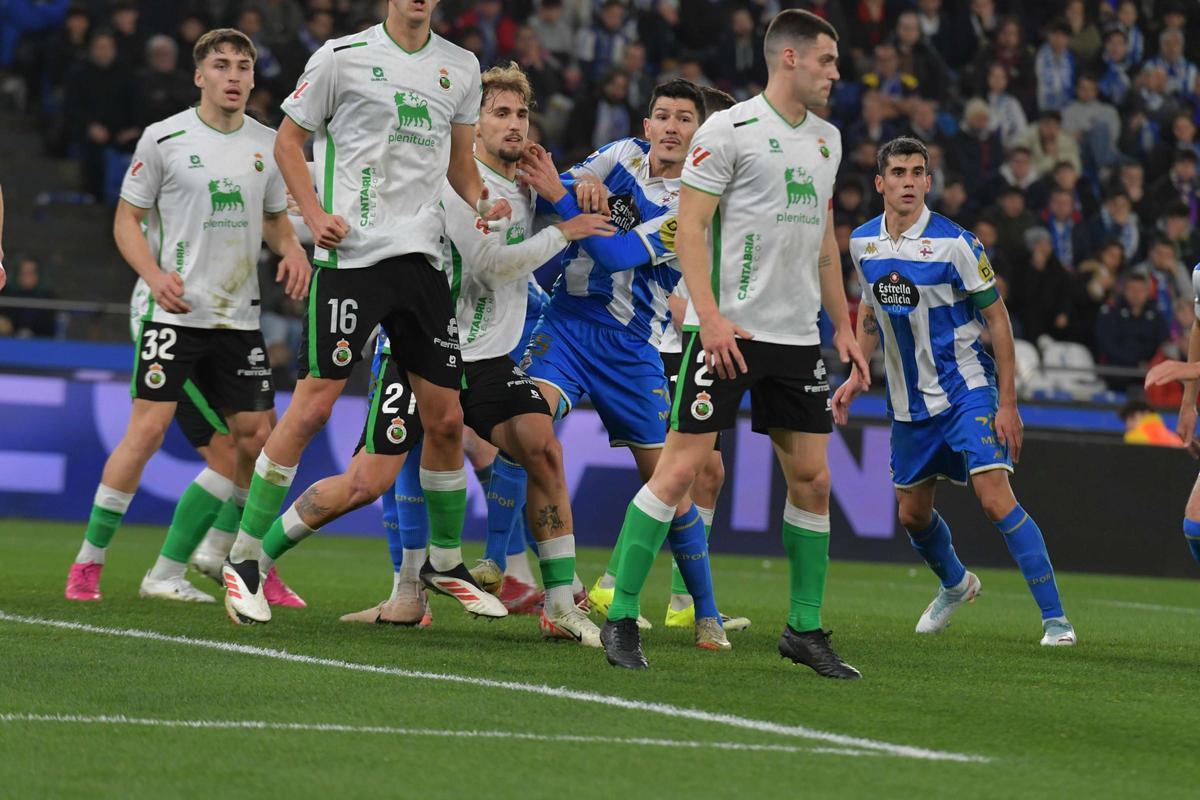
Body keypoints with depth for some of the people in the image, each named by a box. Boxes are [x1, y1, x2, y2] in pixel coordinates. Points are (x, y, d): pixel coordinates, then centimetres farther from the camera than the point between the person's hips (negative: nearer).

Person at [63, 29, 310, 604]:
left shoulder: (268, 145, 9)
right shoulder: (164, 138, -4)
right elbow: (127, 218, 0)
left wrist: (292, 250, 0)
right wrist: (155, 275, -16)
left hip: (239, 318, 5)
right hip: (175, 313, -5)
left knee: (258, 437, -1)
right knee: (147, 429, -16)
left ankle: (169, 571, 8)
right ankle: (88, 563, -2)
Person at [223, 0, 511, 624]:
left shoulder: (460, 67, 13)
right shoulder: (343, 56, -2)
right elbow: (288, 140, 5)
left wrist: (482, 201, 5)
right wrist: (314, 214, -8)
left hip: (423, 256, 5)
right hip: (351, 254, -5)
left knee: (445, 418, 6)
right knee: (313, 404, -10)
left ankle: (446, 561, 23)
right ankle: (243, 559, -2)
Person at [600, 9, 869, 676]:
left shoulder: (826, 139, 15)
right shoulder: (729, 131, -7)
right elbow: (688, 228, -10)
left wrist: (841, 323, 19)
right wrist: (711, 318, -19)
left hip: (798, 337, 7)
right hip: (728, 332, -7)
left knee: (812, 477, 4)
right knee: (680, 468, -8)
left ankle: (805, 629, 15)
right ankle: (620, 617, -2)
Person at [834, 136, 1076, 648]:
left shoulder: (954, 243, -16)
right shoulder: (863, 243, 0)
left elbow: (997, 318, -10)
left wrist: (1008, 403, -13)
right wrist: (858, 375, 10)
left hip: (965, 390, -6)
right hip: (908, 402, 6)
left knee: (995, 499, -19)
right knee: (913, 514, 13)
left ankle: (1055, 618, -15)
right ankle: (955, 585, 44)